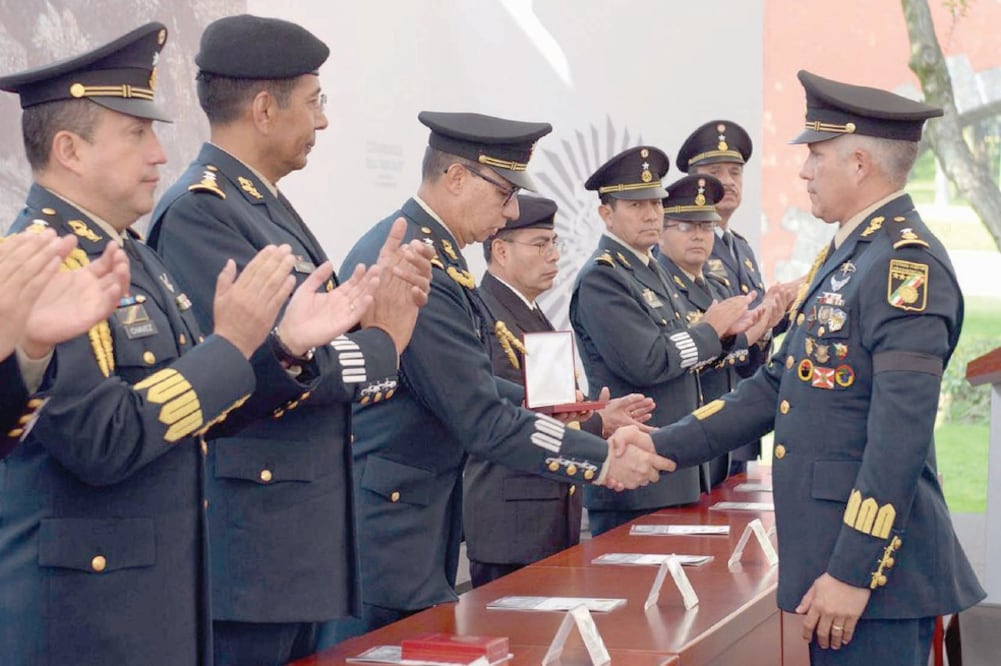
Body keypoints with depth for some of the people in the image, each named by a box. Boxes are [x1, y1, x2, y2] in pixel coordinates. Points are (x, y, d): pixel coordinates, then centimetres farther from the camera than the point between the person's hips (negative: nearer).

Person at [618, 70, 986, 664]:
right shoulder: (846, 256, 14)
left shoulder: (907, 263, -16)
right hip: (829, 554, 9)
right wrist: (665, 446, 11)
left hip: (873, 569, -9)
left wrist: (854, 573, -23)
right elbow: (780, 387, 17)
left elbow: (900, 436, -22)